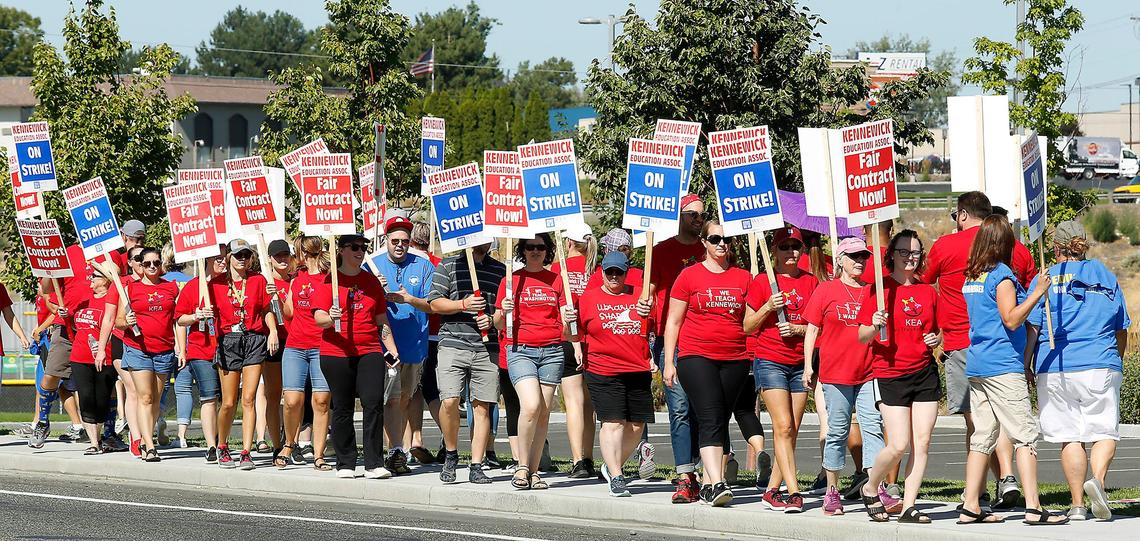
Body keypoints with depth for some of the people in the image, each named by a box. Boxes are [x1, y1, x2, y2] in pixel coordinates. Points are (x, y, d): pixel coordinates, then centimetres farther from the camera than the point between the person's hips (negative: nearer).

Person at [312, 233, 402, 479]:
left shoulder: (371, 281, 15)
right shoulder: (329, 280, 1)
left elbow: (381, 320, 21)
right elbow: (318, 317, -7)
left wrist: (391, 349, 14)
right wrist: (330, 318, -29)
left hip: (370, 352, 3)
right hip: (336, 353, -3)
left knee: (374, 403, -10)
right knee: (342, 408, 2)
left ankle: (374, 464, -8)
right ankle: (345, 464, 12)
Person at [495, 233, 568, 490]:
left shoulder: (556, 281, 13)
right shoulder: (511, 280, 8)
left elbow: (564, 322, 13)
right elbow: (498, 324, 9)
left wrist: (569, 318, -9)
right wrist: (503, 312, -12)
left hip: (552, 351, 2)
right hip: (520, 350, -2)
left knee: (544, 413, -1)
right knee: (531, 406, -19)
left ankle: (534, 472, 4)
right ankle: (521, 466, -7)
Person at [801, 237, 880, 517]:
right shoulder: (826, 290, 4)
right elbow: (812, 329, 5)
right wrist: (808, 365, 0)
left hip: (868, 372, 2)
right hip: (835, 372, -2)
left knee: (872, 427, -7)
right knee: (837, 431, 4)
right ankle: (832, 492, 13)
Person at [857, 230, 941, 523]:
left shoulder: (928, 292, 12)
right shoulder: (879, 289, -2)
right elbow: (862, 337, -3)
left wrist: (936, 340, 1)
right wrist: (874, 327, -24)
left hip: (925, 373, 5)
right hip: (889, 375, -5)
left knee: (922, 443, -2)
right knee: (899, 445, -11)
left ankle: (909, 506, 5)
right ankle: (870, 488, 14)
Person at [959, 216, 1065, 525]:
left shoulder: (972, 278, 13)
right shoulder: (1002, 275, -9)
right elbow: (1011, 319, -17)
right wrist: (1037, 293, -18)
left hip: (976, 366, 8)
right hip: (1003, 366, -8)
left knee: (982, 438, 10)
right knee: (1025, 435, -8)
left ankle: (970, 507, 8)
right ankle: (1033, 508, -15)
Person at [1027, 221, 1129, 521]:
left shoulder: (1045, 280, 2)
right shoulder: (1107, 277, 10)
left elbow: (1031, 328, -5)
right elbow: (1121, 330, 15)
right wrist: (1116, 361, 30)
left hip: (1056, 369, -1)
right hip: (1101, 366, 1)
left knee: (1070, 437, 4)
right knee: (1105, 430, 6)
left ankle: (1077, 505, 3)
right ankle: (1098, 478, -21)